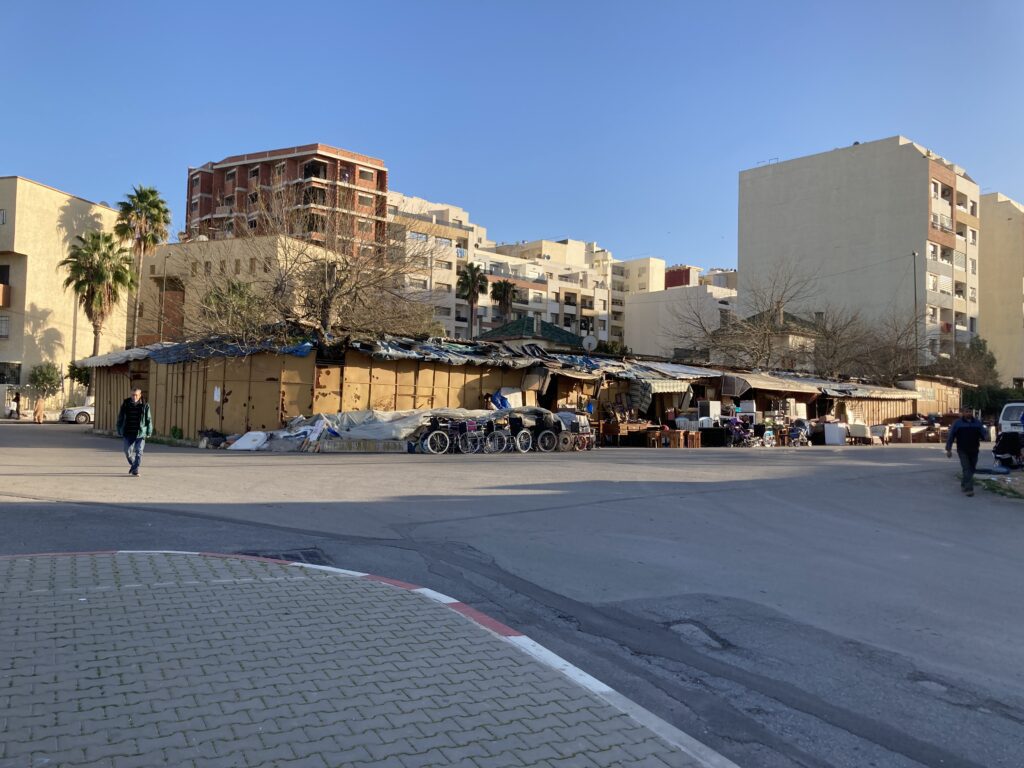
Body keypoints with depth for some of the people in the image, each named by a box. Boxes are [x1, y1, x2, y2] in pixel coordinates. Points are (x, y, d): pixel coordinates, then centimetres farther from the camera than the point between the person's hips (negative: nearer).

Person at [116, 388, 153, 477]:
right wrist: (119, 430, 7)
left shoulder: (145, 405, -2)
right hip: (128, 433, 2)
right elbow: (120, 418, 8)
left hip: (140, 433, -2)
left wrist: (149, 432, 0)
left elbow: (149, 419, 2)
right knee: (128, 452, 4)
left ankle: (135, 470, -1)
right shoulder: (125, 404, 1)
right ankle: (133, 464, 32)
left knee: (139, 452, -7)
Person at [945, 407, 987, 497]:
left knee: (971, 469, 13)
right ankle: (969, 489, -14)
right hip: (963, 451, -4)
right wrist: (948, 449, -4)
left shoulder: (977, 423, 11)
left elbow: (983, 433, 10)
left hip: (974, 451, 4)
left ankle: (963, 484, 32)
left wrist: (985, 437, -16)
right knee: (967, 469, -11)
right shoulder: (957, 423, 1)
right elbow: (951, 436, 1)